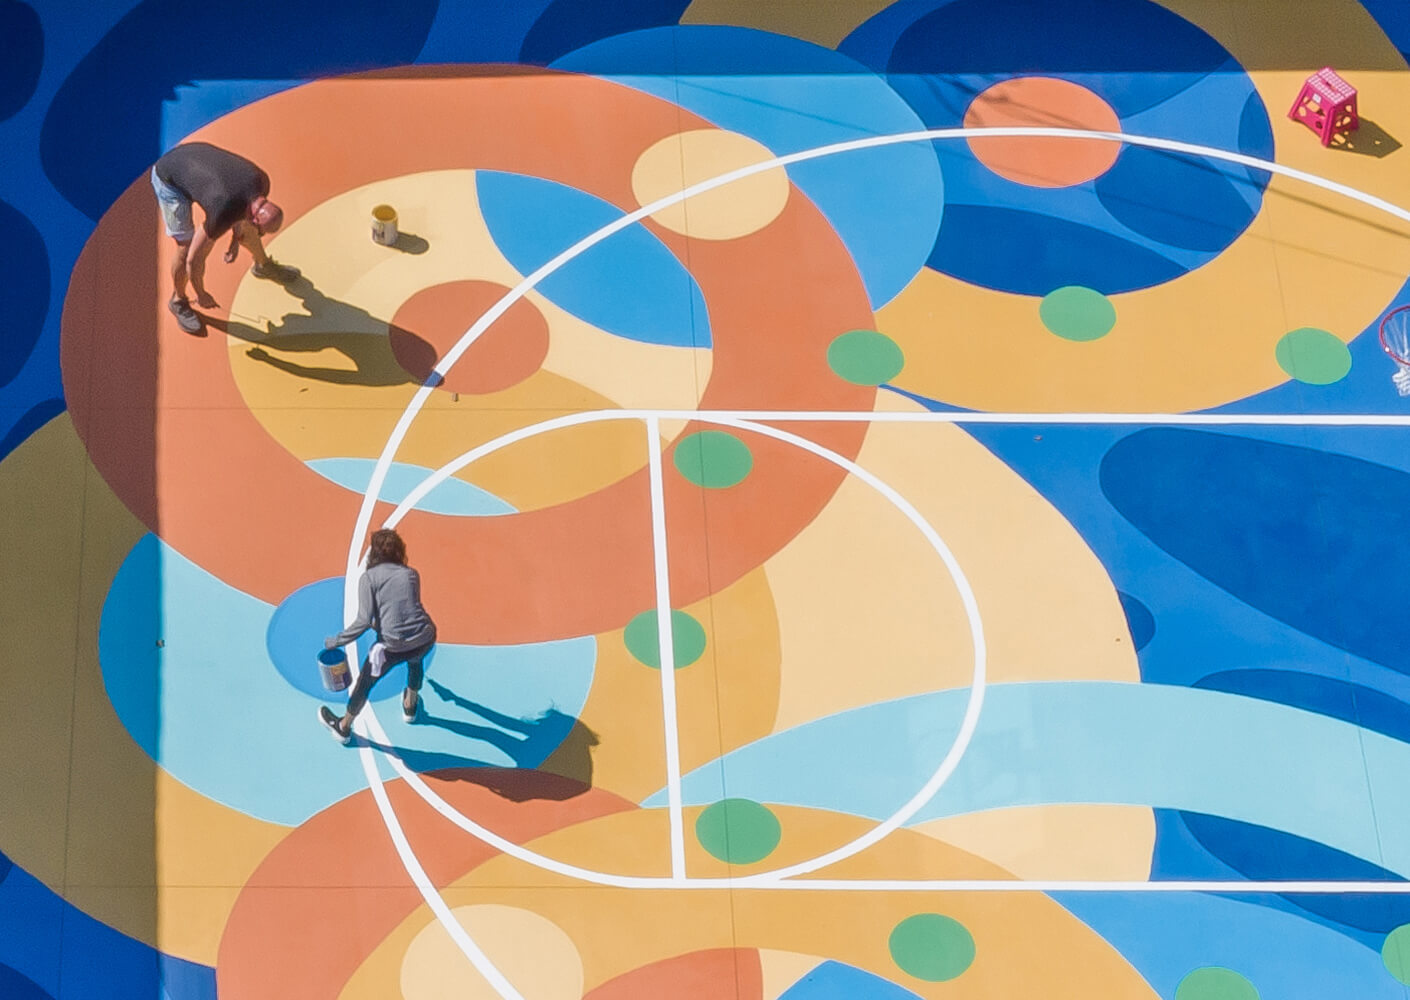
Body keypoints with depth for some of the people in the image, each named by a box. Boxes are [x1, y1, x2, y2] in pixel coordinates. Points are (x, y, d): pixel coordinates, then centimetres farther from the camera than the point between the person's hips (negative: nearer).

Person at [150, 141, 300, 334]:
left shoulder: (261, 181, -21)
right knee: (185, 248, -9)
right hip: (169, 179, -7)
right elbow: (193, 259, -28)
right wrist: (201, 295, -12)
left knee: (244, 227, 13)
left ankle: (264, 266, 43)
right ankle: (178, 301, 18)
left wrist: (236, 239, 5)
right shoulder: (223, 217, -39)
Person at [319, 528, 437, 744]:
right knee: (415, 658, 40)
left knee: (365, 682, 20)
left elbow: (364, 621, -9)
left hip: (393, 646, -4)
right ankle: (410, 706, 57)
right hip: (424, 637, 4)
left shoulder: (369, 578, -2)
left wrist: (336, 641, 0)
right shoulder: (411, 574, 10)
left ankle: (344, 726, 39)